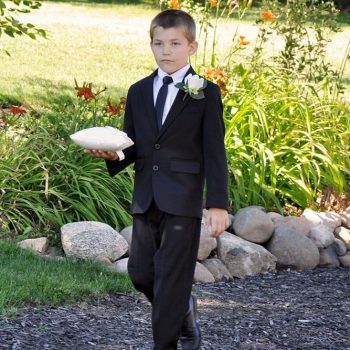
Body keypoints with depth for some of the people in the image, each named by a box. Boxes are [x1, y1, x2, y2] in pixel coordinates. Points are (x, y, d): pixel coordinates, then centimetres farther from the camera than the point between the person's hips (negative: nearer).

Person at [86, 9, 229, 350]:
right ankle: (184, 311, 34)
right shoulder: (138, 92, 11)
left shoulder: (205, 93, -3)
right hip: (145, 199, 5)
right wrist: (113, 154, -9)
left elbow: (214, 152, -5)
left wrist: (218, 204, -11)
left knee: (171, 278, -4)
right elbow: (132, 146, 15)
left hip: (183, 201, -5)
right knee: (141, 274, 8)